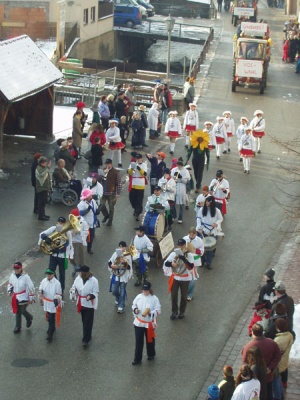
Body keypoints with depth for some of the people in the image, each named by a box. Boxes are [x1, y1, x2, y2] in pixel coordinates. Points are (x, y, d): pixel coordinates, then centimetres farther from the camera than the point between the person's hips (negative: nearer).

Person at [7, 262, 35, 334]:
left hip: (24, 297, -5)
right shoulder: (12, 276, -3)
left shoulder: (25, 277, -19)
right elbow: (10, 284, 17)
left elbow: (31, 287, -14)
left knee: (23, 311, -5)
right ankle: (18, 327, 23)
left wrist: (31, 297, -12)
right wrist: (9, 291, 2)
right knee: (17, 312, 11)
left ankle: (29, 318, 29)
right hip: (15, 297, 5)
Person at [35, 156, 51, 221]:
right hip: (41, 188, -10)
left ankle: (42, 214, 27)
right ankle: (41, 216, -6)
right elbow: (41, 174, -39)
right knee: (42, 202, -8)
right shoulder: (39, 169, -17)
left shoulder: (43, 168, 15)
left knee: (43, 202, 17)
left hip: (45, 188, 10)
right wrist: (48, 168, -42)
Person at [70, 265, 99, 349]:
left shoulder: (94, 281, -17)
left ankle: (86, 340, 4)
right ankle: (87, 336, 35)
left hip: (89, 304, -5)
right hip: (81, 303, 5)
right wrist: (73, 290, -14)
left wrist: (91, 296, -32)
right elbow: (74, 287, 9)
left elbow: (96, 293, -12)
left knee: (88, 323, -3)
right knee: (84, 321, 18)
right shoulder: (78, 278, -4)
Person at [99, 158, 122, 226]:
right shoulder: (103, 171, 5)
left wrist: (118, 193, -11)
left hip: (112, 193, -3)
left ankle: (110, 221, 21)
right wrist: (103, 174, -18)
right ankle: (106, 215, 28)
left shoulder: (115, 172, -8)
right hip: (103, 192, 3)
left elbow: (119, 183, -7)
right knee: (101, 205, -1)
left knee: (111, 207, 6)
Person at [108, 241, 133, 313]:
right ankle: (117, 300, 43)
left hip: (124, 276, -3)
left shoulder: (128, 256, -11)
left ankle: (121, 307, 13)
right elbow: (109, 263, 4)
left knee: (122, 292, 2)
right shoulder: (115, 254, -3)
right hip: (115, 275, 3)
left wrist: (125, 263, -31)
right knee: (114, 291, 12)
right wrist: (112, 266, -16)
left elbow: (129, 267, -13)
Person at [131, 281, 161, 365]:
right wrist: (135, 310, -13)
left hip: (149, 324, -2)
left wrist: (150, 313, -28)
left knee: (150, 340, 16)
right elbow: (134, 305, 9)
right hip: (139, 323, 2)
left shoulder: (154, 299, -15)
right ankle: (137, 359, 10)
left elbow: (158, 310, -13)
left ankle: (151, 355, 41)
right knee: (138, 341, 3)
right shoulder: (139, 297, -4)